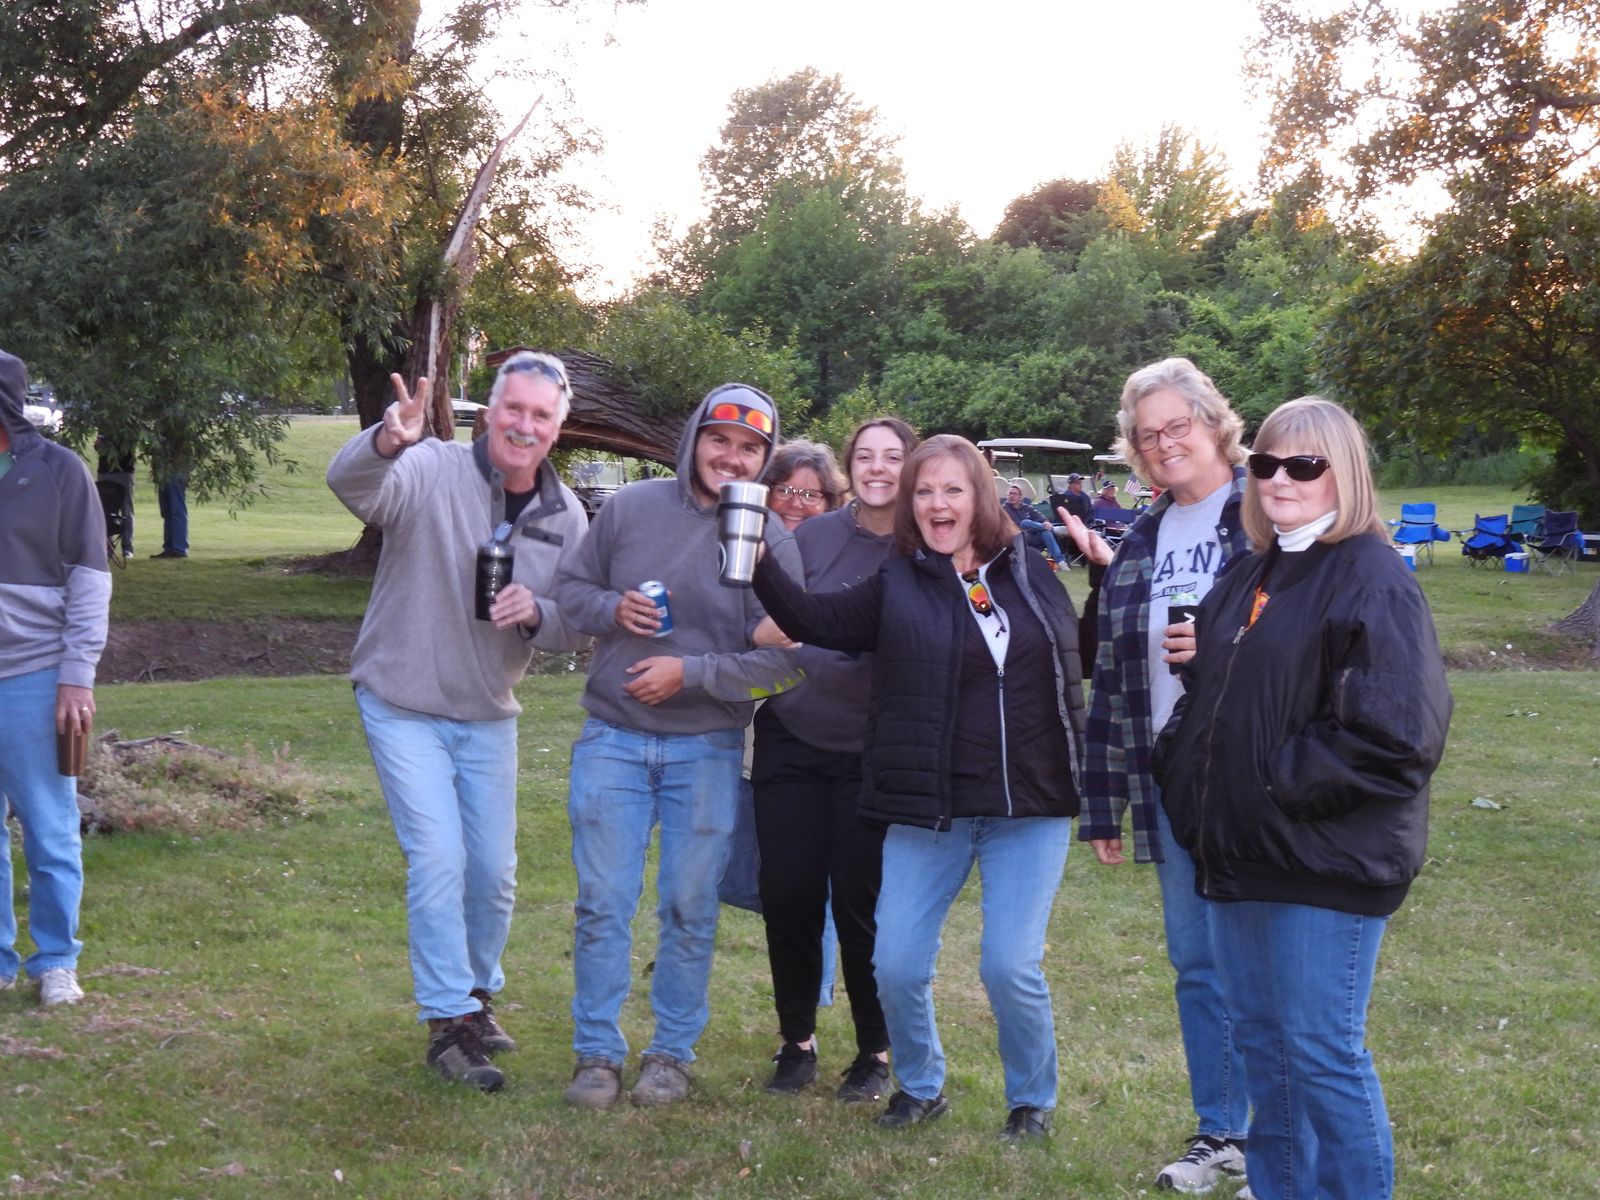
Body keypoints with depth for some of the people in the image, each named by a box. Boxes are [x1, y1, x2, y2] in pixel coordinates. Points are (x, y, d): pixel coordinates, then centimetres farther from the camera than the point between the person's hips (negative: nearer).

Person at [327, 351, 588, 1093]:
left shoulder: (566, 517, 0)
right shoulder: (433, 472, -16)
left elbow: (575, 630, 4)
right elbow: (349, 483, -37)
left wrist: (537, 613, -20)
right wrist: (386, 443, -60)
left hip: (489, 717, 5)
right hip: (405, 707, -5)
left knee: (495, 870, 11)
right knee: (438, 859, -10)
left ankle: (476, 994, 35)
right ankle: (449, 1024, 2)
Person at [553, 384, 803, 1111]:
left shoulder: (770, 540, -7)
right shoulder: (632, 507, 0)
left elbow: (782, 663, -10)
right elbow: (572, 587, 10)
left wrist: (690, 673, -17)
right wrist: (611, 609, -11)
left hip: (707, 750, -1)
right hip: (612, 740, 1)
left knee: (690, 908, 8)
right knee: (602, 903, 4)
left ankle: (671, 1053, 23)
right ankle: (597, 1052, 17)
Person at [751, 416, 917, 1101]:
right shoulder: (812, 537, 2)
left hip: (871, 754, -2)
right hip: (791, 741, 2)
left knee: (860, 902, 0)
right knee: (788, 895, 3)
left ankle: (874, 1052, 17)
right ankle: (796, 1039, 22)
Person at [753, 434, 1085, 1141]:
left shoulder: (1028, 571, 6)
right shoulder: (897, 585, 3)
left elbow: (1078, 654, 15)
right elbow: (818, 620, -6)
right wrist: (759, 563, -17)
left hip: (1030, 809, 0)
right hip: (926, 813, 1)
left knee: (1012, 968, -5)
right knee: (897, 967, 0)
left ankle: (1033, 1100, 19)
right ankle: (920, 1087, 27)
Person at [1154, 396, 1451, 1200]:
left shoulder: (1371, 579, -12)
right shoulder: (1249, 577, 15)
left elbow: (1396, 734, -20)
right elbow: (1209, 699, 24)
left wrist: (1283, 786, -17)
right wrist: (1186, 774, 7)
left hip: (1324, 862, -8)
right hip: (1240, 850, 8)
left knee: (1321, 1052, -2)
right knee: (1259, 1040, 16)